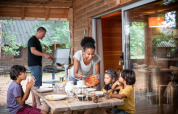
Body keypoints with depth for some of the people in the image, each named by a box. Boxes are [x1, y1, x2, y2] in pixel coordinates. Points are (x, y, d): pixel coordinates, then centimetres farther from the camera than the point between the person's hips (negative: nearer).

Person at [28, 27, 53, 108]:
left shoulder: (37, 41, 21)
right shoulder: (32, 39, -9)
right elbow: (33, 51, -22)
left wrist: (47, 56, 17)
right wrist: (44, 55, -29)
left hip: (37, 65, 10)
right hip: (34, 65, -10)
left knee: (34, 84, 11)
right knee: (36, 85, -10)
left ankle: (34, 103, 17)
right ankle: (38, 104, -8)